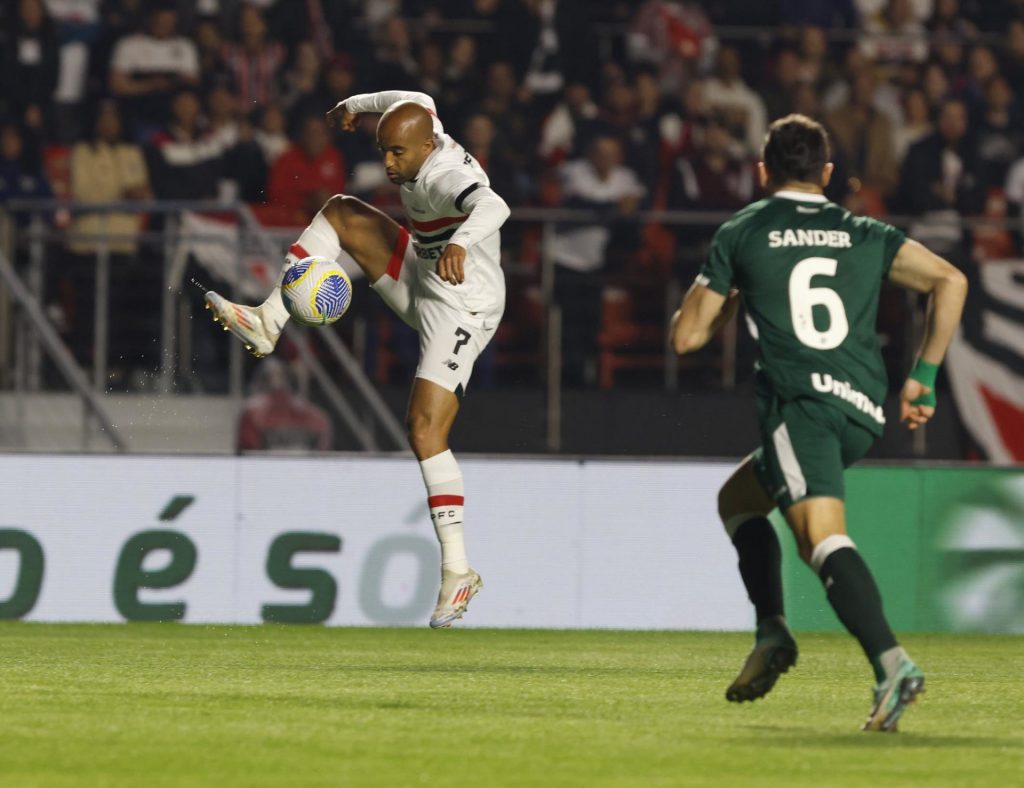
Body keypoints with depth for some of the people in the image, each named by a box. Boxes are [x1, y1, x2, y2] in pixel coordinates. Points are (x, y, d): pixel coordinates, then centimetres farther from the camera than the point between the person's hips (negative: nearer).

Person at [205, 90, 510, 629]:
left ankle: (457, 570, -16)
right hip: (422, 286, 10)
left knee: (424, 433, -18)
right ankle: (268, 323, 10)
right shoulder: (423, 136, -5)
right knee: (340, 213, 12)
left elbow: (493, 207, -52)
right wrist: (357, 104, 36)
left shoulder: (441, 177, -31)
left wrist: (460, 242, -71)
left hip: (460, 311, -10)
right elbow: (412, 101, 19)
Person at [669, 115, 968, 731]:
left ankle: (892, 664, -42)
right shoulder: (866, 235, 19)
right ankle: (773, 634, 13)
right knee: (737, 499, 26)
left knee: (825, 538, -21)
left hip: (800, 403, -5)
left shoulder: (740, 234, 12)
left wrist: (733, 298, 36)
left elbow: (687, 336, 15)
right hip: (865, 410, 5)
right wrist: (923, 377, 11)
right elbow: (950, 280, 6)